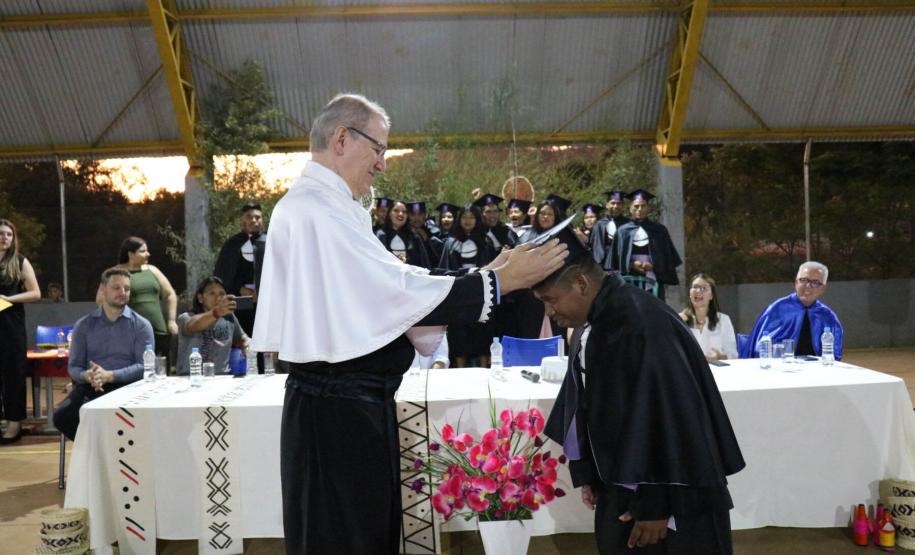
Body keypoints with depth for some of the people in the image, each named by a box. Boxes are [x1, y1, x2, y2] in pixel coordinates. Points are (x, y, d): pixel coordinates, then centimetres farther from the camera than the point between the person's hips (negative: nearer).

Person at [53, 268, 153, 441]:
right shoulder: (83, 325, 16)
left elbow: (145, 366, -3)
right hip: (90, 387, 3)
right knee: (61, 416, -26)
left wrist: (109, 375, -18)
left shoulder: (141, 325, 8)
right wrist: (87, 376, -14)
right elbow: (74, 367, 11)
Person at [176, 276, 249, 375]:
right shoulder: (186, 317, -4)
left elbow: (240, 339, 26)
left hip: (222, 376, 4)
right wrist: (216, 313, -48)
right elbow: (193, 326, -28)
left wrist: (247, 343, 1)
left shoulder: (229, 317, 10)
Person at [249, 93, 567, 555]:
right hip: (337, 410, -10)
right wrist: (498, 283, -14)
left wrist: (483, 276, 4)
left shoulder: (324, 206, 14)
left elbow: (377, 293, 9)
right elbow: (398, 291, -21)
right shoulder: (314, 208, -17)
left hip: (350, 402, 10)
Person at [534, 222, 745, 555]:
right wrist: (586, 472, 12)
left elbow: (667, 417, -24)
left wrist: (654, 504, -17)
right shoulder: (589, 325, 2)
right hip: (619, 487, 8)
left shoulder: (642, 324, -25)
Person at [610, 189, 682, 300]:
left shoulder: (659, 230, 9)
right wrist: (631, 265, -10)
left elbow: (669, 257, 7)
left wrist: (653, 265, -9)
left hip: (653, 279, 0)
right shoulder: (623, 231, 9)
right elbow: (617, 260, 7)